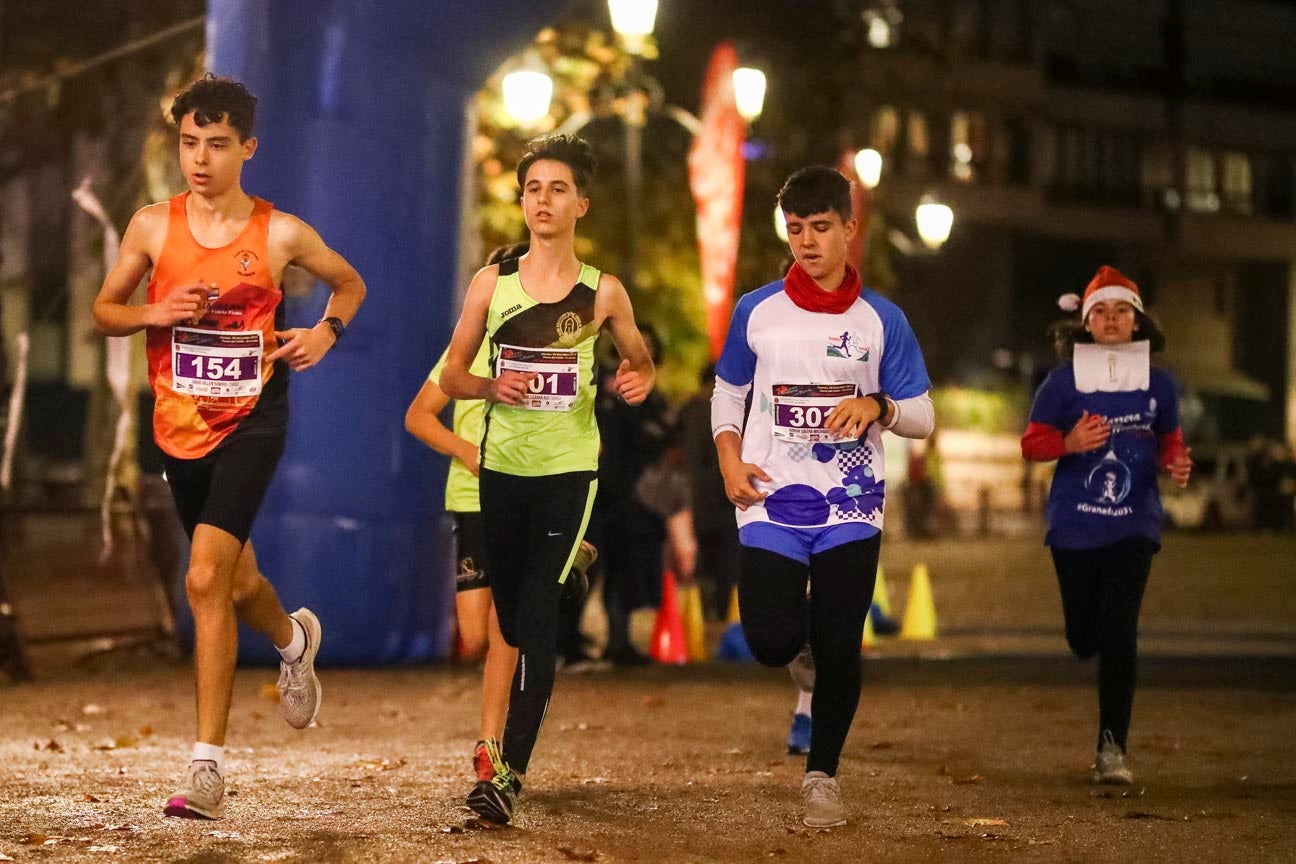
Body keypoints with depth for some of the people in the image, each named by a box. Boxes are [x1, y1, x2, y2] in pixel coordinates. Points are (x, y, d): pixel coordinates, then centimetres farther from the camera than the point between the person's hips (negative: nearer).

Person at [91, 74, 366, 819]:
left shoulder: (281, 234, -4)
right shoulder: (152, 226, -1)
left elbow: (350, 283, 14)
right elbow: (104, 310, 9)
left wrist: (327, 331, -5)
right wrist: (153, 314, -11)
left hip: (252, 420, -4)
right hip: (180, 424, 4)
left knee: (206, 579, -18)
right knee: (234, 579, 19)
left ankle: (209, 766, -16)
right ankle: (295, 640, 56)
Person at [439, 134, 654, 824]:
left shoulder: (603, 293, 0)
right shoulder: (492, 283, 3)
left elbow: (641, 359, 16)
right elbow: (452, 377, 8)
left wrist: (639, 380, -8)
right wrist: (492, 386, -14)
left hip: (570, 468, -3)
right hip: (502, 466, 3)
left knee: (537, 612, -14)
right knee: (509, 610, 10)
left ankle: (511, 772, -21)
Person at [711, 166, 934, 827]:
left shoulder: (881, 320, 2)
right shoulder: (756, 312, 4)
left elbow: (922, 418, 6)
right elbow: (728, 392, 16)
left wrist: (878, 406, -16)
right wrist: (730, 460, 0)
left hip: (850, 505, 0)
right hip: (772, 502, 0)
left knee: (840, 647, -4)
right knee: (772, 642, -11)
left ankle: (821, 774, 11)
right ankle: (803, 655, 26)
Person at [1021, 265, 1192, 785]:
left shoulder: (1158, 383, 3)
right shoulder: (1064, 381, -1)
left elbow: (1169, 442, 15)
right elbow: (1032, 443, 2)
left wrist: (1176, 465, -8)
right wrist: (1070, 442, -18)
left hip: (1133, 524, 0)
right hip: (1074, 524, 0)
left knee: (1119, 633, -12)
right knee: (1084, 638, 6)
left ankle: (1112, 747, -6)